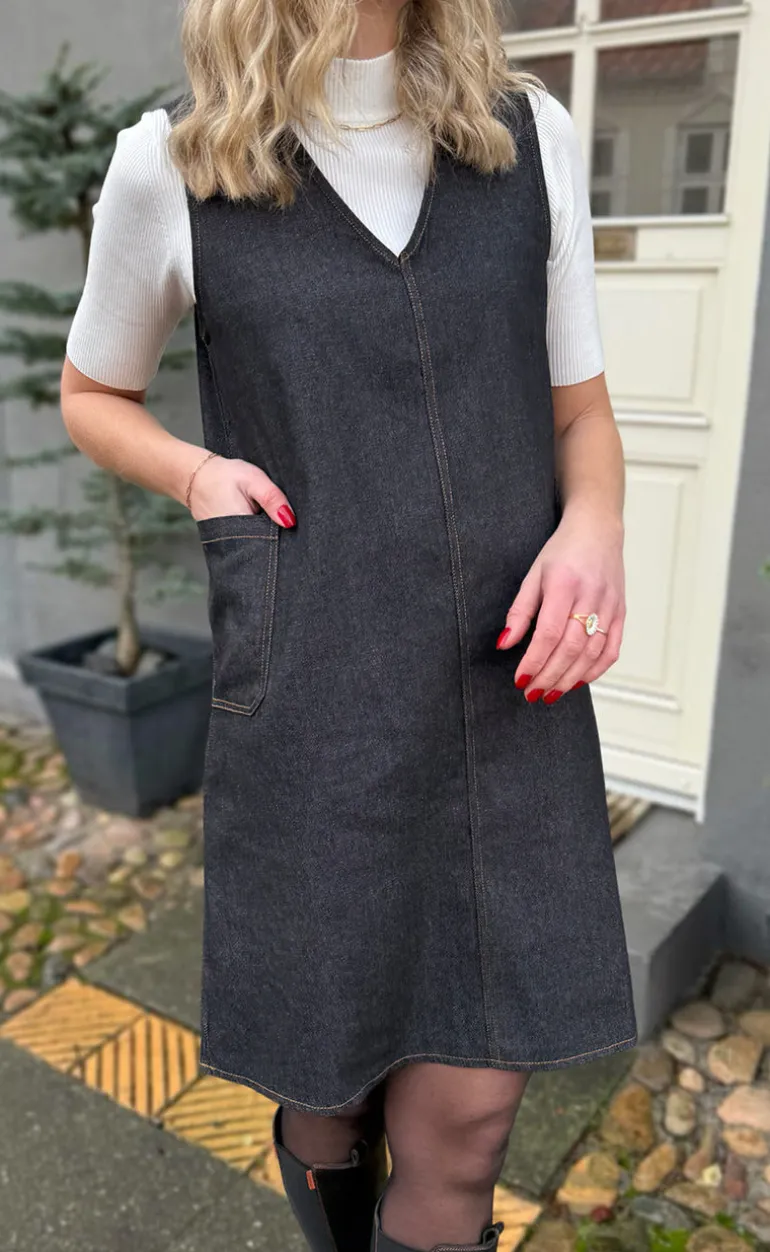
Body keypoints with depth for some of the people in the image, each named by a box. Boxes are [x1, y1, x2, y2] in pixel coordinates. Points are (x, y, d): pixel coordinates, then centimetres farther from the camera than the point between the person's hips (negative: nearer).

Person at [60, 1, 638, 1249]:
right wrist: (195, 472, -6)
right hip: (313, 703, -1)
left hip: (511, 691, 2)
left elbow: (581, 412, 12)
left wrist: (595, 525, -9)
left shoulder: (531, 139, 8)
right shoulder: (171, 166, 1)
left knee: (464, 1121, 6)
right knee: (331, 1085, 16)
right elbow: (92, 394, 15)